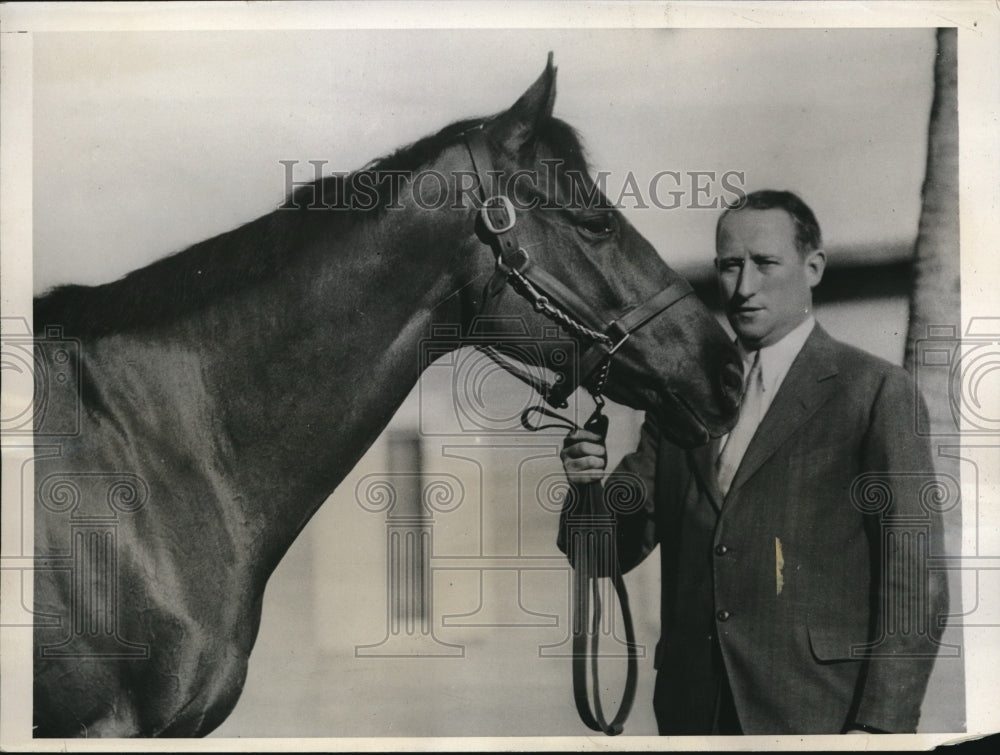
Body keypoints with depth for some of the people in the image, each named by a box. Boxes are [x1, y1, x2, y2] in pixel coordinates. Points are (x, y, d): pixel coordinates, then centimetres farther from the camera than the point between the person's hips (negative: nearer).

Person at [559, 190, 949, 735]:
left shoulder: (877, 393, -4)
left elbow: (914, 580, -7)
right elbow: (619, 547, 8)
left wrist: (882, 725, -14)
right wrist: (589, 488, -12)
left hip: (817, 711, -4)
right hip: (692, 709, 4)